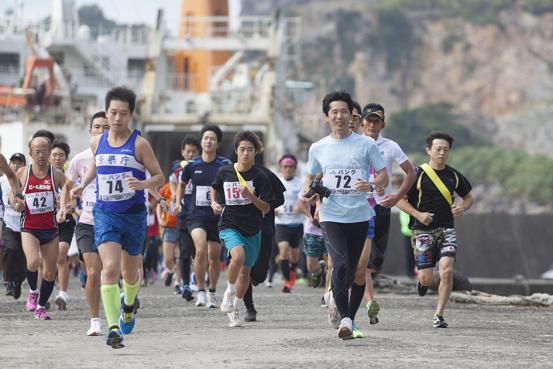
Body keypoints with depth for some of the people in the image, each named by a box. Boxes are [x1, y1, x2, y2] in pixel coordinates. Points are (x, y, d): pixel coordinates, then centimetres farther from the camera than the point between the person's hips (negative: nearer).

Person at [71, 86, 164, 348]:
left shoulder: (139, 144, -8)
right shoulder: (97, 142, 4)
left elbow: (159, 177, -5)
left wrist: (143, 184, -25)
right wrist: (82, 186, 10)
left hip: (134, 215, -1)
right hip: (105, 213, 1)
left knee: (130, 273, 15)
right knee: (110, 268, -18)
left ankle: (129, 303, 50)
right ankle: (113, 328, -20)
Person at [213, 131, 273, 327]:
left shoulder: (260, 176, -6)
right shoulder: (224, 171, -1)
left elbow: (266, 208, -7)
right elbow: (215, 188, 22)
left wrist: (250, 196, -23)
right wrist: (214, 203, 4)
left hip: (252, 229, 1)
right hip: (229, 225, -1)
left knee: (245, 270, 10)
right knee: (238, 256, -29)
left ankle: (234, 309, 30)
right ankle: (229, 292, -4)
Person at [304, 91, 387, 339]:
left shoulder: (365, 144, 3)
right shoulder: (317, 148, 9)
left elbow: (384, 177, 3)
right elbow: (311, 178, 23)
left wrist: (371, 185, -18)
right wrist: (309, 193, 1)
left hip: (360, 216, 0)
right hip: (331, 216, 0)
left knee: (358, 271, 6)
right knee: (340, 266, -19)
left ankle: (350, 318, 21)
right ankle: (344, 318, -23)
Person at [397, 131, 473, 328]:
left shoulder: (453, 175, 7)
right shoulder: (418, 175, -4)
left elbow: (468, 197, 21)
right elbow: (400, 200, 0)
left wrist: (462, 208, -2)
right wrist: (418, 214, -14)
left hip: (446, 230, 2)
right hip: (423, 230, -2)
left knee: (447, 270, -17)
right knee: (426, 278, -5)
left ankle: (439, 316, -5)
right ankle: (421, 279, 36)